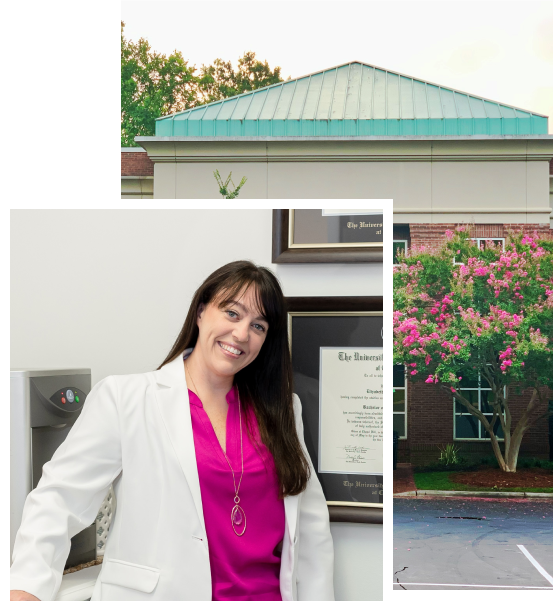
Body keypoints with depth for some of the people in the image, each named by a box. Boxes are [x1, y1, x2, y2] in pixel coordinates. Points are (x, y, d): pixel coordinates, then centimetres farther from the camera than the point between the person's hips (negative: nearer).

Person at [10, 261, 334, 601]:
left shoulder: (280, 410, 7)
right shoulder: (124, 399, -6)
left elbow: (311, 523, 9)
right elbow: (62, 496, -12)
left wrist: (318, 599, 3)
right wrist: (27, 586, -26)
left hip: (267, 593, 4)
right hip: (162, 594, -3)